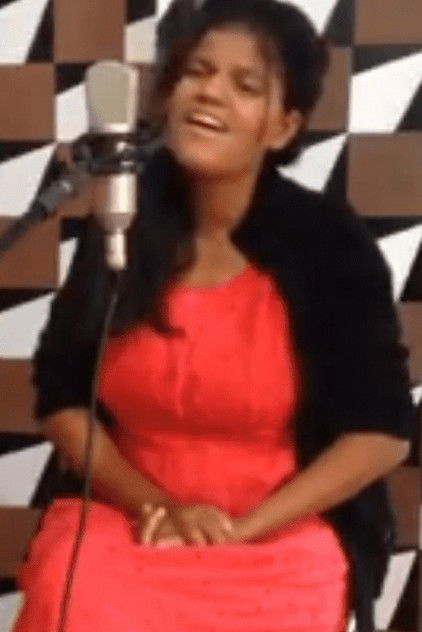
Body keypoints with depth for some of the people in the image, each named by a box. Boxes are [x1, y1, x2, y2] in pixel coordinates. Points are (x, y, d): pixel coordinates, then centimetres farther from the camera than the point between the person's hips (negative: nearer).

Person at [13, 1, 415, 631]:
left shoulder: (330, 243, -8)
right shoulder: (117, 229, -1)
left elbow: (382, 430, -6)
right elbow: (62, 399, 4)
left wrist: (244, 527, -13)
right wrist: (153, 505, -10)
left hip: (282, 537, -2)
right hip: (122, 518, 2)